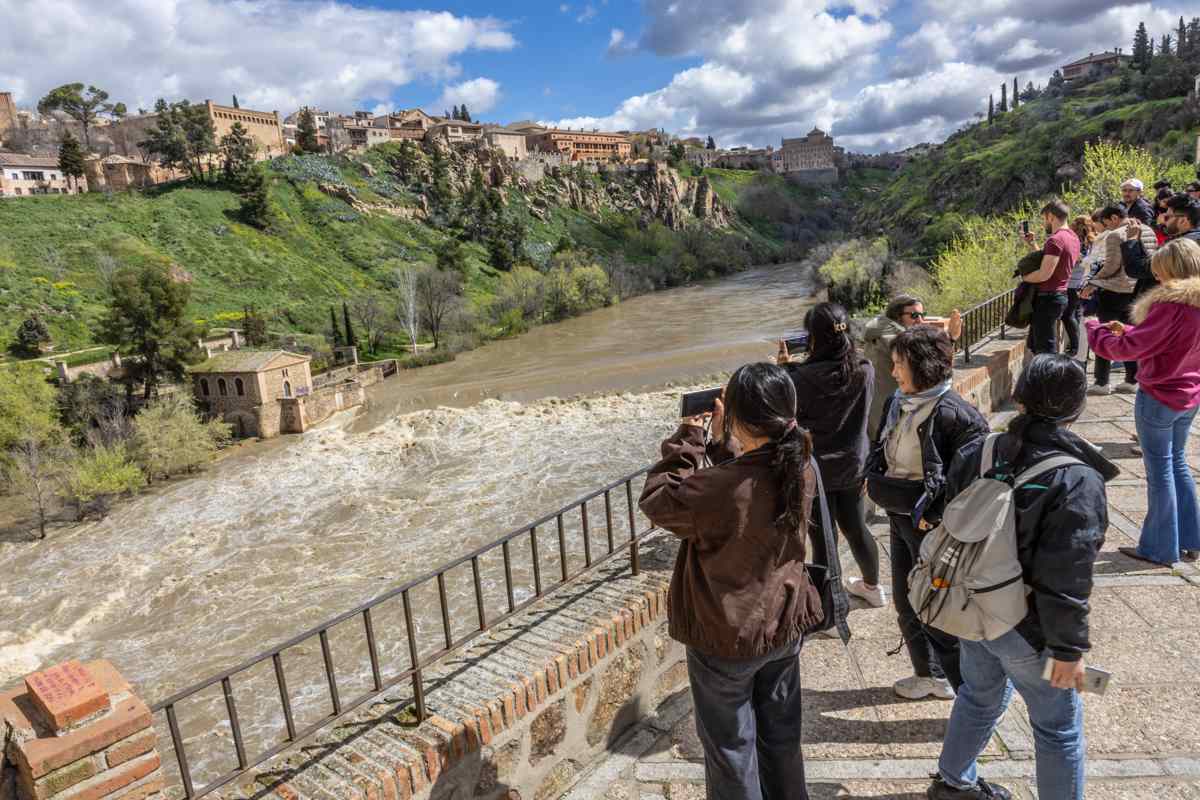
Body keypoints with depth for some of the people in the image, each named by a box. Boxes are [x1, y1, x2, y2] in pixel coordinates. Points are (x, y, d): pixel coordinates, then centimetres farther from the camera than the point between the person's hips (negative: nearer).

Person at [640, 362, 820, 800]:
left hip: (727, 639, -6)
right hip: (786, 628, 6)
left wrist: (689, 436, -12)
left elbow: (657, 500, -17)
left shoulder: (720, 486, -34)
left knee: (731, 745, 17)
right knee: (781, 734, 27)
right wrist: (722, 442, -2)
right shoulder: (801, 467, -13)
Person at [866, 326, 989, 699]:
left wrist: (933, 515, -20)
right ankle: (929, 674, 41)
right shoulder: (897, 403, 3)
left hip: (933, 527, -8)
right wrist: (875, 481, 0)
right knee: (905, 601, 20)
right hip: (899, 517, 8)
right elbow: (880, 452, 17)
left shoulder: (954, 414, -22)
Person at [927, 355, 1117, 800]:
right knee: (1058, 727, 17)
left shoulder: (977, 453, -6)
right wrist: (1068, 649, -13)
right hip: (1027, 628, -6)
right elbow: (1065, 579, -24)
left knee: (980, 696, 28)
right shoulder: (1078, 480, -23)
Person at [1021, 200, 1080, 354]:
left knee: (1045, 350, -5)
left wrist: (1023, 277, -8)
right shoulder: (1072, 237, 14)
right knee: (1035, 345, 18)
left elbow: (1044, 274, -24)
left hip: (1048, 298, -10)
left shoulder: (1055, 240, -18)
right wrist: (1032, 244, 17)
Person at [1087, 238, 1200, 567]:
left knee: (1160, 470, 2)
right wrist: (1126, 330, 5)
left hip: (1158, 398, -8)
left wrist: (1096, 330, -7)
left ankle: (1160, 548, 13)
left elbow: (1131, 347, -22)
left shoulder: (1172, 303, -22)